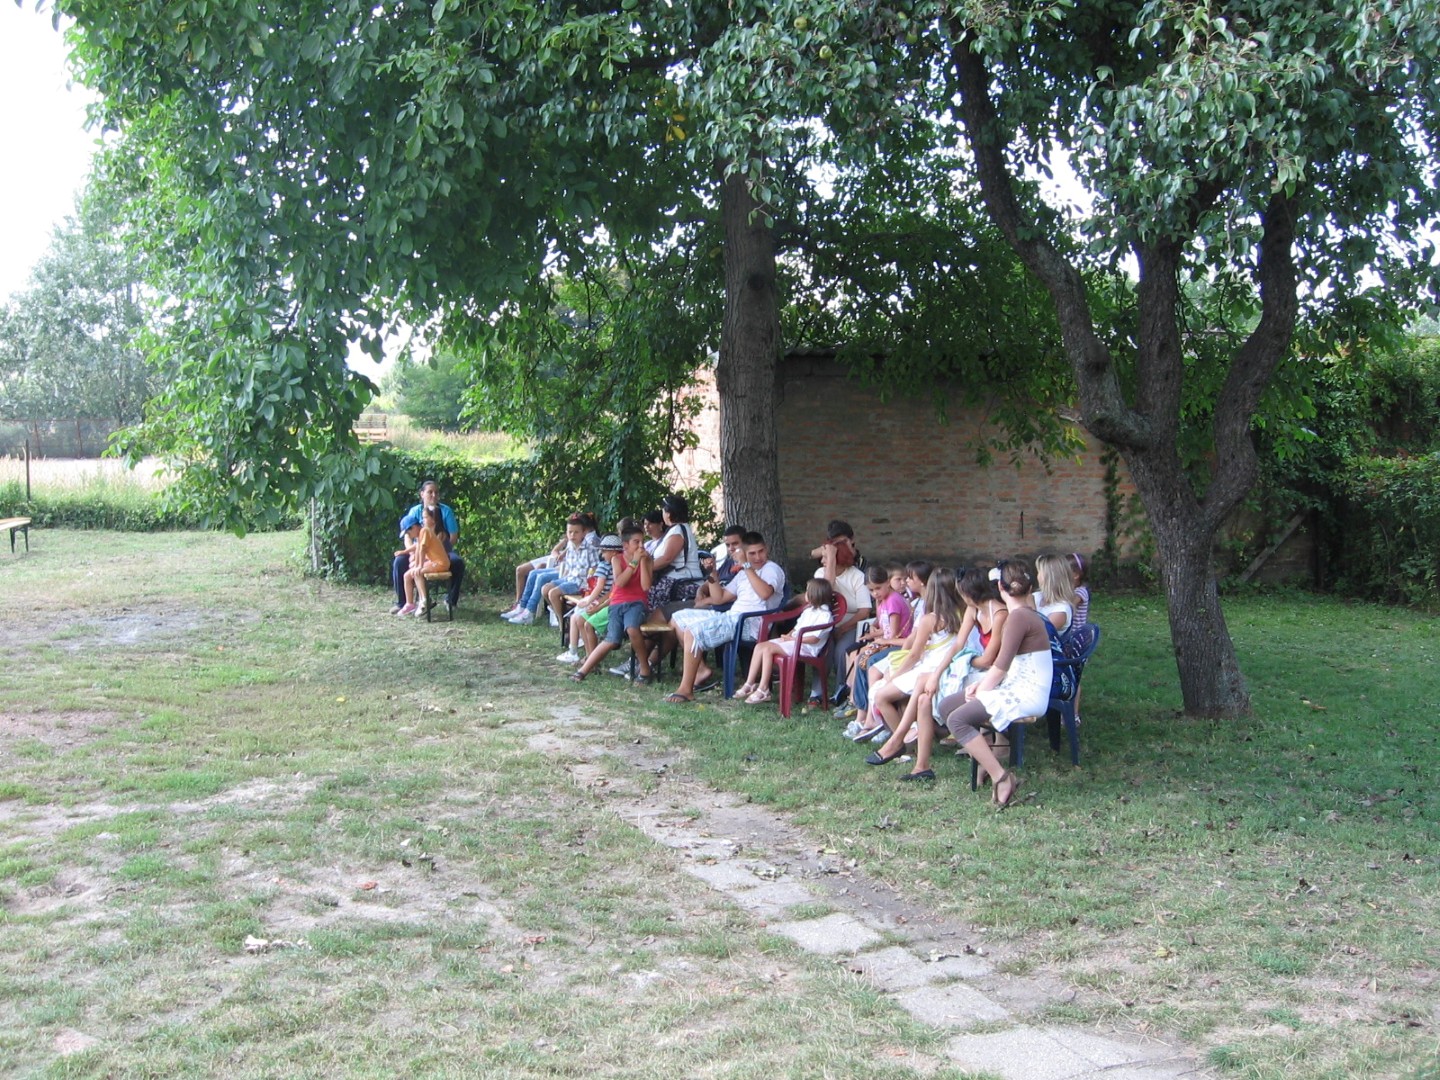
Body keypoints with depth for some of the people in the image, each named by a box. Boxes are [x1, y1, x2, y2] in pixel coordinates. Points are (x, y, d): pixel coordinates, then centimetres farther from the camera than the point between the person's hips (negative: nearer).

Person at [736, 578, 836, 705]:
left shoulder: (825, 615, -11)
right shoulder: (809, 610, 21)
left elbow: (815, 638, -19)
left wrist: (791, 638, -17)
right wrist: (788, 635, 2)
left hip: (807, 646, -10)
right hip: (793, 640, 10)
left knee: (768, 649, -26)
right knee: (759, 646, -8)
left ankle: (763, 689, -23)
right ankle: (750, 684, -9)